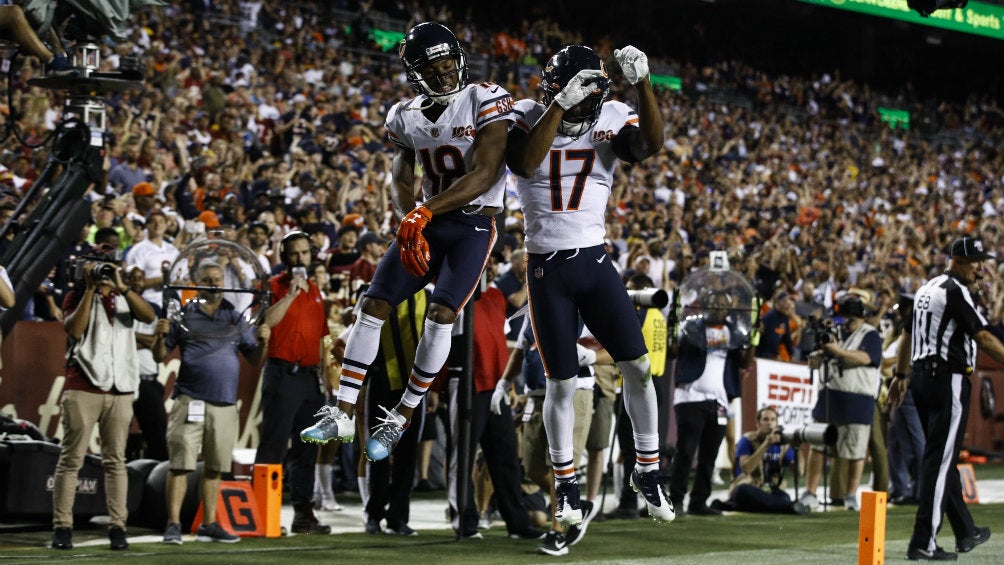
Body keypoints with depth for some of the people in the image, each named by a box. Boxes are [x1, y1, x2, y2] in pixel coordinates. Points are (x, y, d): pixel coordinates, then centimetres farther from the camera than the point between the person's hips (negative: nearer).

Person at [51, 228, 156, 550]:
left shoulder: (124, 296, 17)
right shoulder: (78, 296, 9)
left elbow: (149, 316, -3)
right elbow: (74, 329, -10)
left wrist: (120, 285, -12)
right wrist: (90, 288, -10)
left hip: (120, 389, 3)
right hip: (83, 387, -3)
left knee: (116, 460, 1)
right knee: (71, 458, -5)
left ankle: (117, 527, 0)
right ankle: (62, 527, -6)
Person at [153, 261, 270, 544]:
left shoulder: (236, 318, 13)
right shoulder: (182, 315, 6)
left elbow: (255, 360, 13)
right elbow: (159, 356, 5)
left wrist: (262, 342, -7)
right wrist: (160, 336, -15)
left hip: (225, 404, 3)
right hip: (190, 401, -3)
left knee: (214, 467, 8)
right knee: (180, 464, -8)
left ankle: (209, 525, 15)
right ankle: (173, 524, -8)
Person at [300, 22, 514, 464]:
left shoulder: (486, 104, -13)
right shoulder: (407, 118, 4)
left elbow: (483, 176, -20)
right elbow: (402, 182, 10)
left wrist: (424, 212, -26)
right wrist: (410, 226, -10)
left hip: (473, 224, -5)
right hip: (427, 222, 5)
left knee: (441, 315, -19)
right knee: (373, 305, -4)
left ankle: (401, 419, -4)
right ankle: (343, 414, 2)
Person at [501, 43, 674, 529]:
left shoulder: (611, 119, -2)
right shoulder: (526, 118, -7)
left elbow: (650, 146, -22)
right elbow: (525, 164, -27)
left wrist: (642, 83, -33)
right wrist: (560, 104, -34)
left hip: (595, 262, 2)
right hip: (546, 269, -2)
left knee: (638, 366, -3)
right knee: (562, 384, 2)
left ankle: (647, 471, 14)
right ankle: (566, 487, 18)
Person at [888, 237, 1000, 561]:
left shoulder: (926, 289, 16)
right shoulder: (955, 291, -13)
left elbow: (909, 334, 25)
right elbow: (983, 338, -21)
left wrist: (901, 376, 33)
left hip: (921, 377, 10)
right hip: (948, 382, -10)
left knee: (942, 459, 16)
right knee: (940, 461, -8)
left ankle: (966, 533, 27)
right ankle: (923, 544, -11)